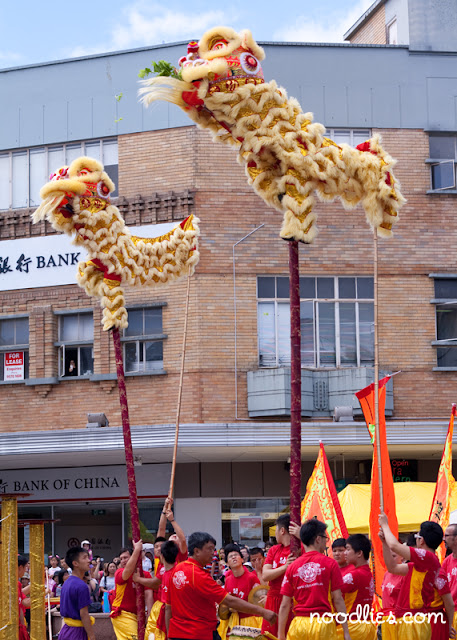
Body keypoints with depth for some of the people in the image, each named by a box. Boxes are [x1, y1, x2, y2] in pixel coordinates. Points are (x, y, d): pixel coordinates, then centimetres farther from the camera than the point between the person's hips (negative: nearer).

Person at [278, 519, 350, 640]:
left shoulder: (292, 567, 6)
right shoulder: (330, 563, 0)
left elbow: (285, 605, 4)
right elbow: (338, 599, -3)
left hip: (299, 625, 2)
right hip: (323, 623, -2)